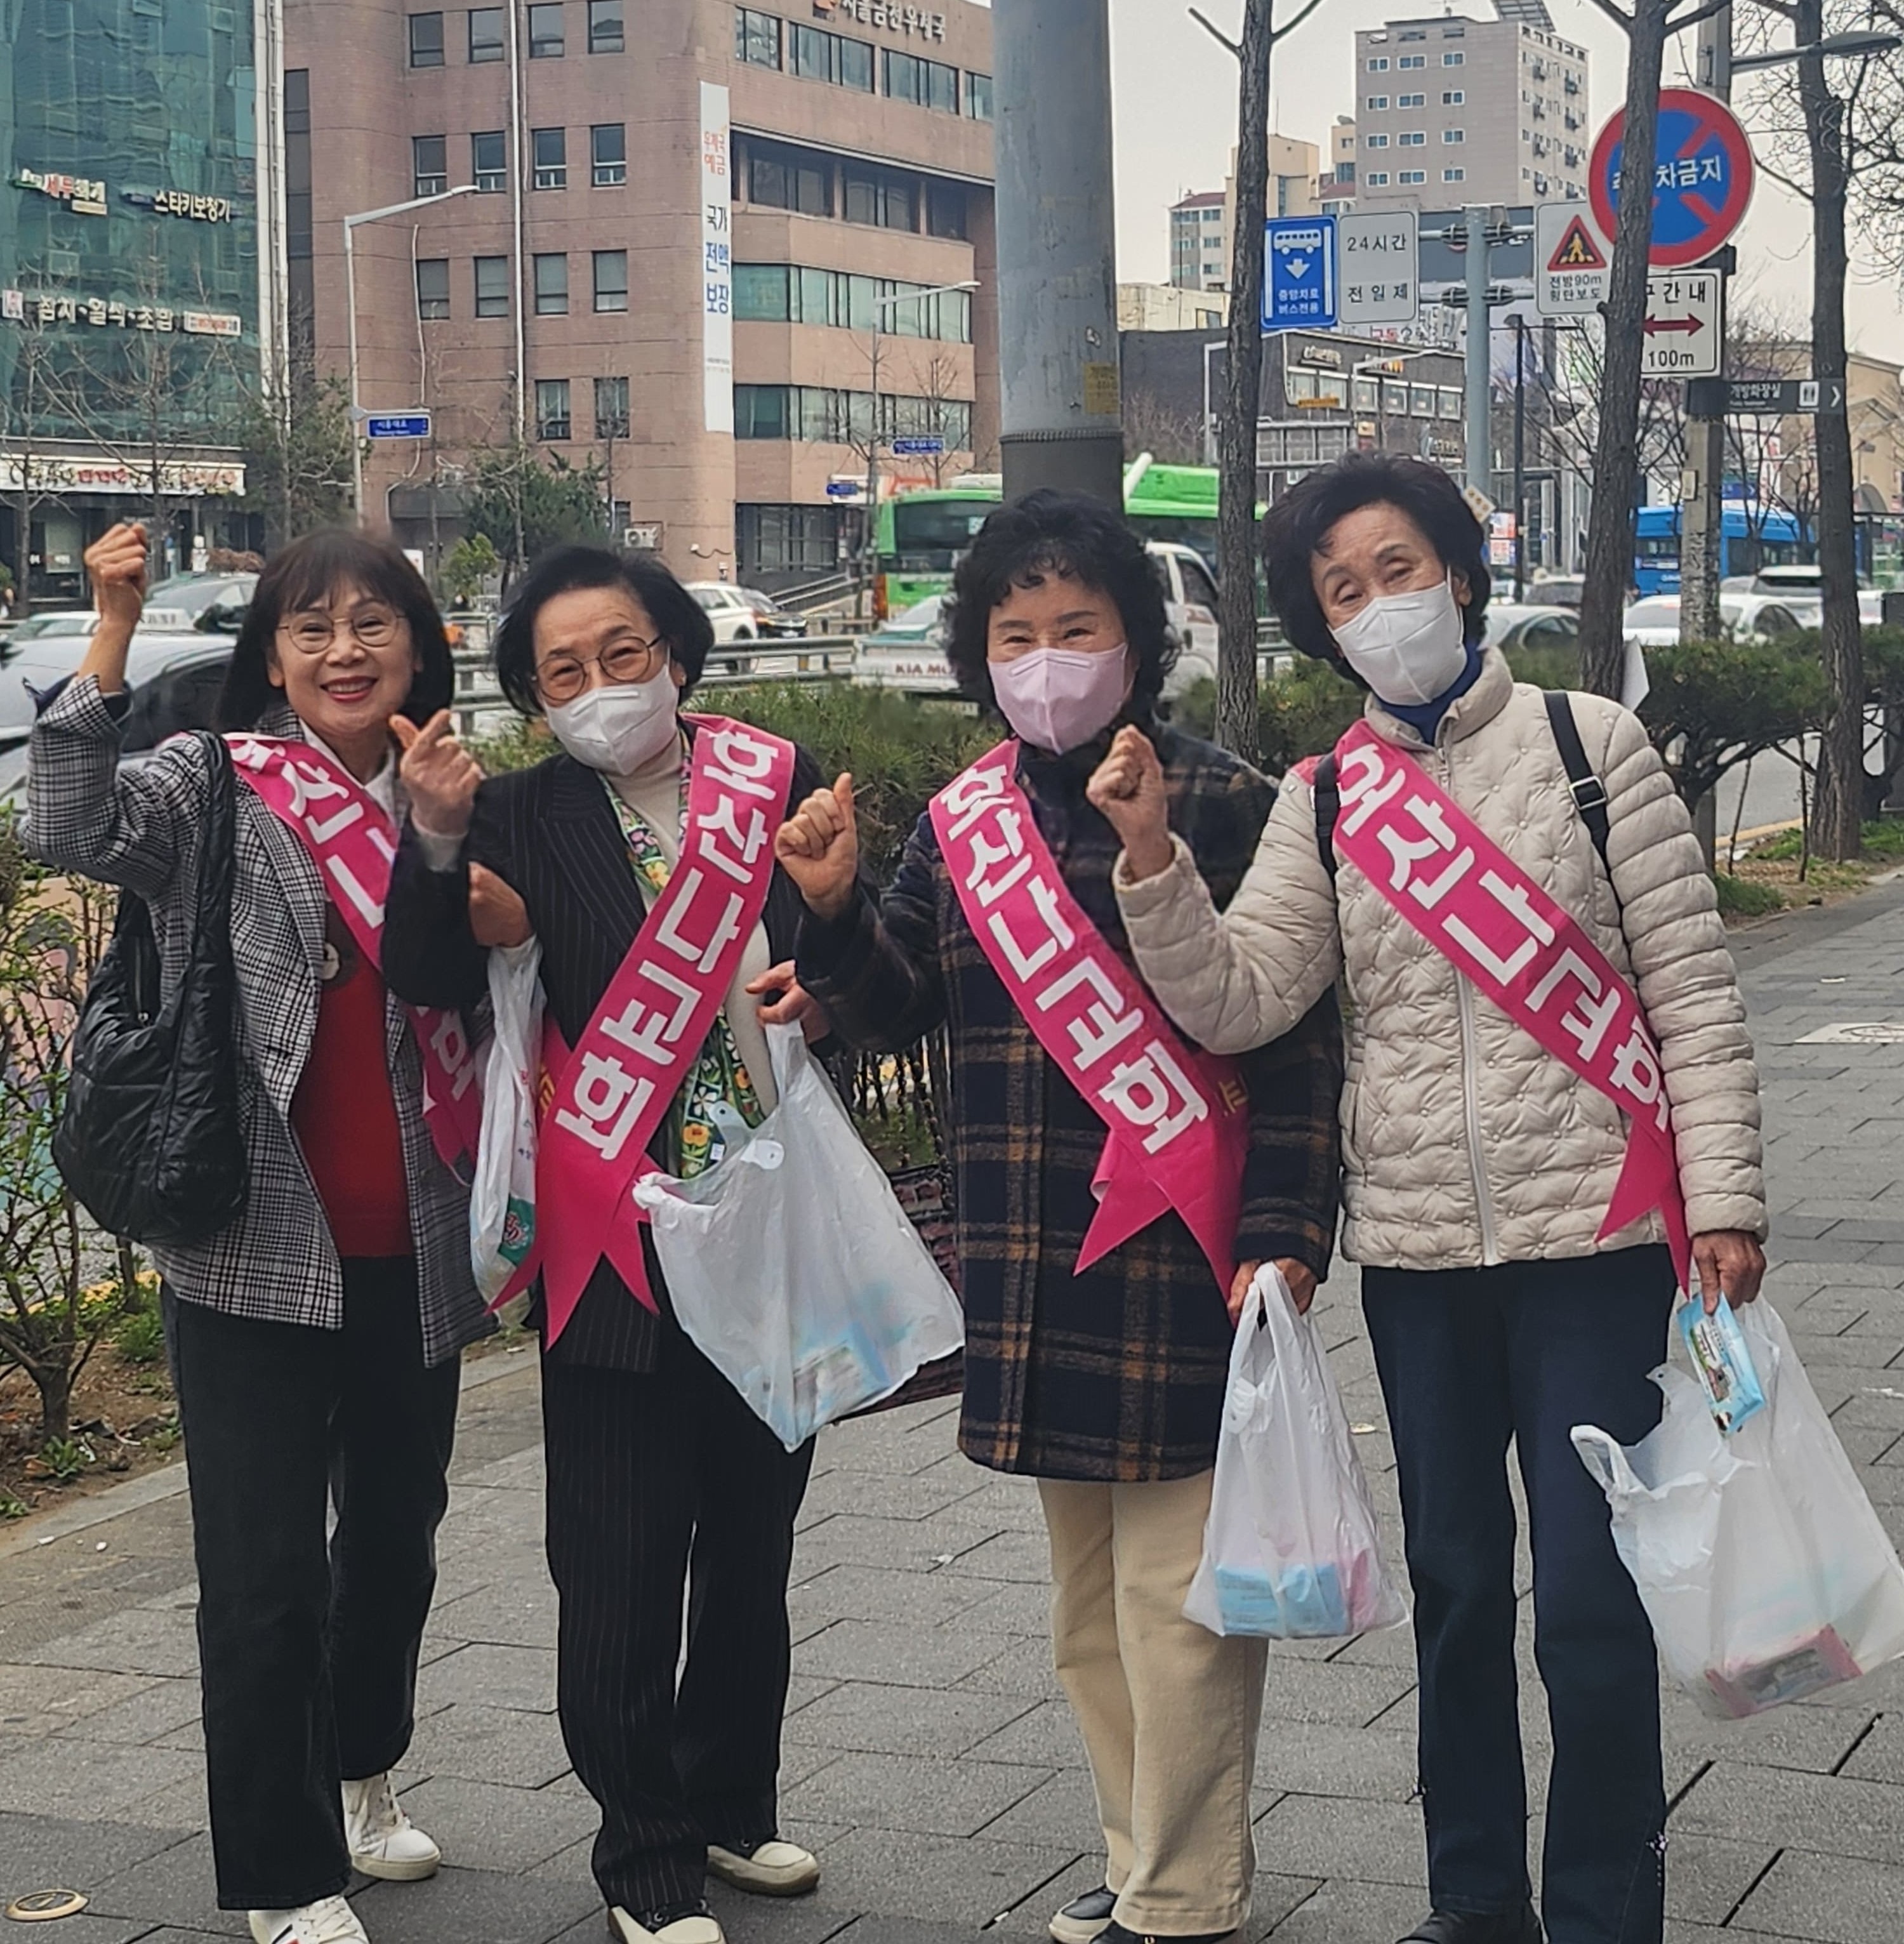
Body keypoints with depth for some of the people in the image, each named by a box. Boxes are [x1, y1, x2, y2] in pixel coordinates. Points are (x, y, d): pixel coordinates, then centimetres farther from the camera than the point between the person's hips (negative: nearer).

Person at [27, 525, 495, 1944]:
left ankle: (360, 1773, 43)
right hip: (258, 1252, -5)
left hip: (410, 1252, 5)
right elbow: (73, 831, -22)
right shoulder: (212, 786, -4)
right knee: (267, 1575, 0)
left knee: (398, 1537, 20)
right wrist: (112, 637, -29)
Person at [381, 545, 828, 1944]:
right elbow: (435, 982, -16)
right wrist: (439, 836, -30)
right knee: (623, 1566, 3)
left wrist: (819, 987, -11)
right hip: (617, 1246, -3)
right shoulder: (522, 821, -4)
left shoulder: (773, 784, 2)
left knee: (753, 1546, 18)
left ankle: (731, 1805, 37)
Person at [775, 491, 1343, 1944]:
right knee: (1088, 1605, 17)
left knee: (1178, 1594, -3)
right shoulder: (963, 824, 10)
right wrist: (835, 905, -5)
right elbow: (897, 1009, 13)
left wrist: (1285, 1237, -14)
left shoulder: (1220, 804, -8)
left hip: (1177, 1266, -7)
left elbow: (1296, 1040, -9)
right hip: (1035, 1269, 7)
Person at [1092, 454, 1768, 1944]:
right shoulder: (1324, 802, 6)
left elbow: (1692, 984, -3)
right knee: (1456, 1583, 14)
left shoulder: (1590, 743, -2)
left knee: (1589, 1601, -5)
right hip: (1414, 1249, 4)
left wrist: (1723, 1195, -9)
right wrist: (1153, 856, -19)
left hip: (1593, 1232, -3)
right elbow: (1233, 1004, -5)